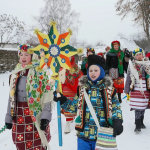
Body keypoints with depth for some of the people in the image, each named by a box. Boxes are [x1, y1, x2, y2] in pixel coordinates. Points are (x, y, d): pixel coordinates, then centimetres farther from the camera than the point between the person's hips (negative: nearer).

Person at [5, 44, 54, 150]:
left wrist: (46, 116, -18)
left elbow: (47, 95, -10)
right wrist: (9, 116, 14)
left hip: (36, 116, -5)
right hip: (19, 117, 5)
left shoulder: (40, 72, -6)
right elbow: (12, 96, 16)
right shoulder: (15, 74, 12)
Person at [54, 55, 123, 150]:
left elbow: (116, 107, 3)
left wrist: (117, 121, -12)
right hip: (83, 134, 2)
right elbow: (74, 106, 12)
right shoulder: (82, 88, 5)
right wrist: (62, 100, 0)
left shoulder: (109, 89, 1)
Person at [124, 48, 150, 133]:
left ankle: (141, 122, 31)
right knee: (138, 108, -5)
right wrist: (127, 91, 2)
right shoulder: (132, 65, 1)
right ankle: (138, 126, 5)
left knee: (143, 107, 13)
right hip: (135, 91, -2)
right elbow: (128, 78, 3)